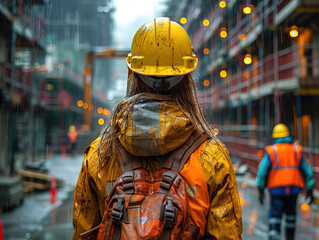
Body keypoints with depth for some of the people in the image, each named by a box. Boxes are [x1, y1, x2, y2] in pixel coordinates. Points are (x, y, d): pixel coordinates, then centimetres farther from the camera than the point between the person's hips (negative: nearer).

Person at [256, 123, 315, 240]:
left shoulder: (271, 151, -1)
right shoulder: (297, 150, 7)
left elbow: (262, 170, -7)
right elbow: (307, 170, 7)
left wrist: (261, 190, -2)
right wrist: (310, 190, 12)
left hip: (277, 188, -2)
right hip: (293, 188, 2)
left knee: (275, 212, 2)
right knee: (290, 213, 19)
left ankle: (274, 230, -23)